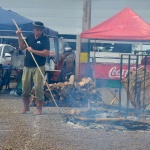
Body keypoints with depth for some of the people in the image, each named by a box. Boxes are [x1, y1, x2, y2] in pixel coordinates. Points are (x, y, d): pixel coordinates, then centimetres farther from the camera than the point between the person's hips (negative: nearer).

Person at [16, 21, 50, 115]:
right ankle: (26, 106, 21)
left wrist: (33, 51, -17)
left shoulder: (45, 39, -4)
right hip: (27, 67, 5)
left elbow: (46, 53, -14)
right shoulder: (30, 37, 12)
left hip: (38, 68, -5)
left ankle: (39, 108, 1)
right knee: (25, 87, 8)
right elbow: (22, 47, 9)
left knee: (38, 88, -6)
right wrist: (19, 36, 0)